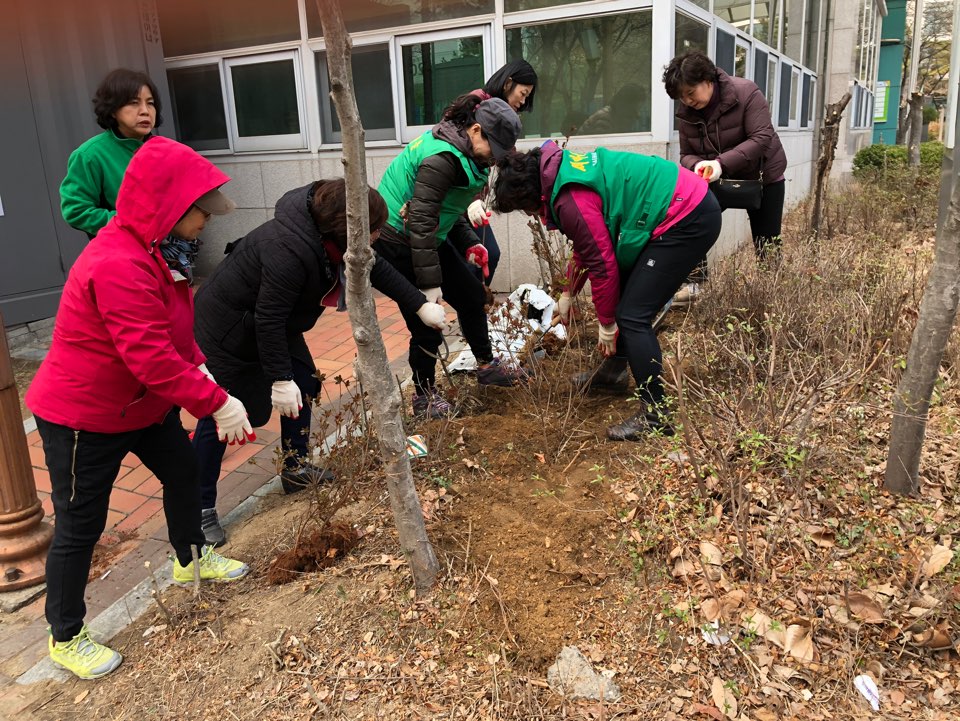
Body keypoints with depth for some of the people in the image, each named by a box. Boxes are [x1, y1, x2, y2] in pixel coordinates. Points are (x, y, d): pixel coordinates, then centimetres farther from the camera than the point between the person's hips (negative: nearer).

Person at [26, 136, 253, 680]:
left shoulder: (148, 249, 1)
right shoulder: (118, 266, -33)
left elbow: (172, 326, 11)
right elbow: (151, 359, -35)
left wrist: (198, 368, -4)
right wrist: (216, 404, -29)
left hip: (144, 403, 10)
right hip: (85, 419, -10)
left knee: (184, 473, 20)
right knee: (80, 526, 5)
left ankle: (192, 558, 47)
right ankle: (66, 638, 25)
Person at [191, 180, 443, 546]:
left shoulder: (331, 236, -12)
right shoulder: (289, 250, -38)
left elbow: (376, 269, 1)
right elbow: (269, 319, -33)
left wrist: (421, 305, 0)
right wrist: (279, 379, -29)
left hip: (272, 320, 9)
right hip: (227, 326, -9)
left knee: (303, 383, 10)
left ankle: (296, 469, 27)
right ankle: (199, 507, 9)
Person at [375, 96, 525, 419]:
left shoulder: (463, 153, 3)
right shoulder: (442, 159, -27)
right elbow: (420, 222, -30)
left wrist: (469, 244, 6)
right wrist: (429, 283, -28)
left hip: (432, 238, 10)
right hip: (397, 244, -10)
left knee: (471, 295, 15)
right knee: (427, 323, -4)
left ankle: (486, 365, 35)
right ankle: (424, 397, 17)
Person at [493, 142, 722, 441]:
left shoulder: (571, 201, -21)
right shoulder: (565, 170, 10)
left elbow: (602, 263, -17)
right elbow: (586, 247, 21)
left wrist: (607, 326, -4)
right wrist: (567, 295, 27)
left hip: (687, 221, -11)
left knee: (633, 316, -11)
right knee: (622, 290, 20)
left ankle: (654, 414, -5)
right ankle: (614, 370, 36)